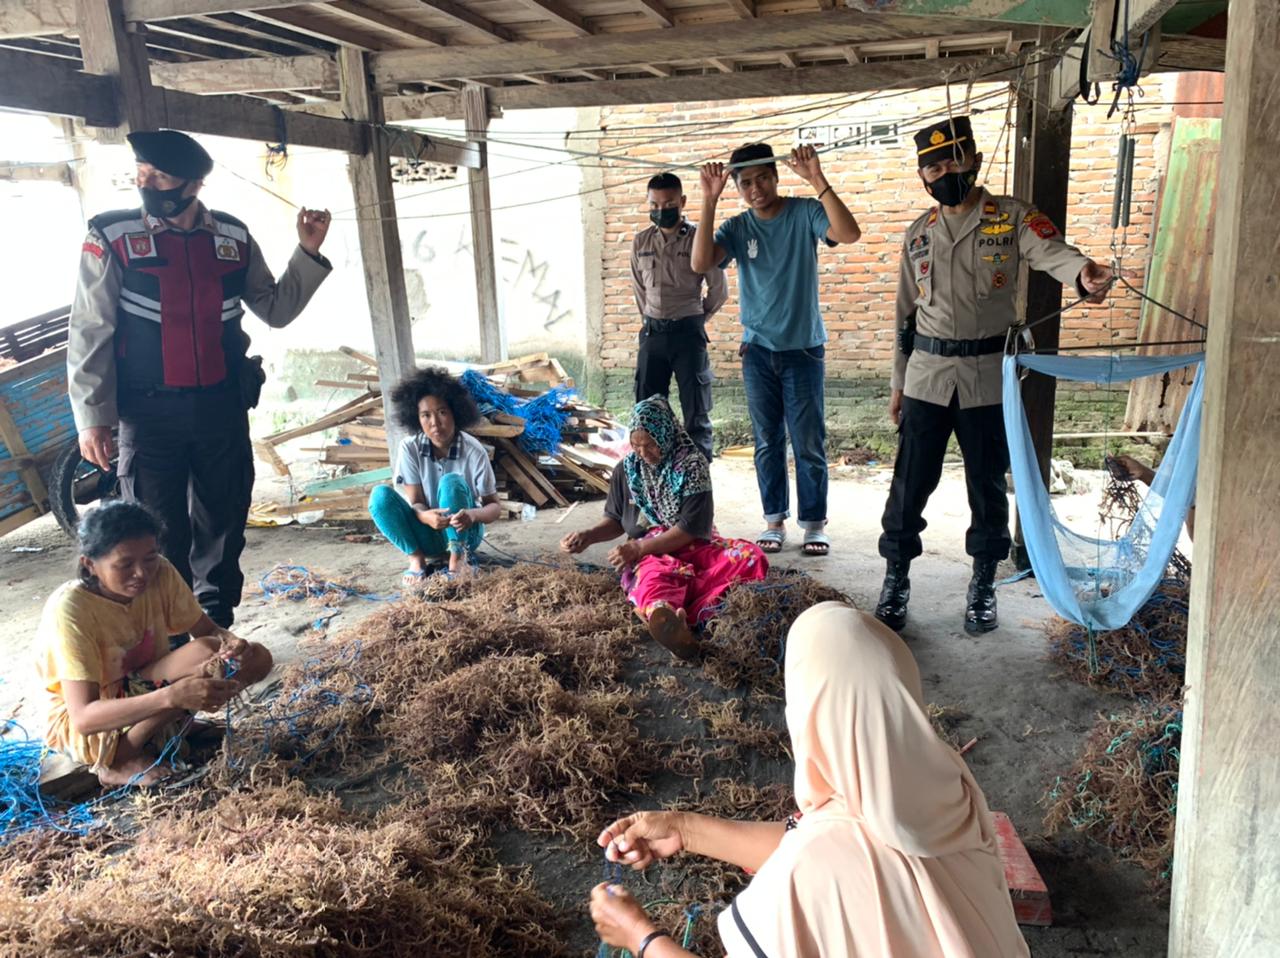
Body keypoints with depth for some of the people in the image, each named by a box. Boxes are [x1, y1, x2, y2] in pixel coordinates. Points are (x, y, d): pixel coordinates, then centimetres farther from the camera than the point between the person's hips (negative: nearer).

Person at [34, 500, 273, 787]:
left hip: (145, 693, 6)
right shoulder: (69, 610, -29)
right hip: (80, 728, -6)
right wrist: (172, 695, -50)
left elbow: (208, 629, -5)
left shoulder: (160, 573, -15)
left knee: (256, 658, -10)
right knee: (204, 656, -30)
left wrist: (229, 642, -30)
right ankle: (118, 761, -13)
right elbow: (84, 718, -35)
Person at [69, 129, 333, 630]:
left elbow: (276, 309, 12)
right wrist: (92, 417, -9)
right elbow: (89, 332, -4)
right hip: (149, 411, -3)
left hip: (222, 406, 3)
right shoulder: (112, 236, -5)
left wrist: (308, 253, 0)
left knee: (223, 526, 12)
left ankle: (216, 632, 29)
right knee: (160, 536, 3)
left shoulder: (233, 236, 4)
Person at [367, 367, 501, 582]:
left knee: (452, 482, -31)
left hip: (463, 533, -2)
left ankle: (458, 557, -20)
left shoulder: (473, 451, -17)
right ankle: (416, 559, -16)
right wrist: (426, 516, -39)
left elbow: (494, 506, -12)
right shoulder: (410, 448, -12)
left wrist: (473, 514, -38)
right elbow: (415, 502, -13)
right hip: (428, 534, 2)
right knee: (380, 495, -23)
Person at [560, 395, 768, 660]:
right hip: (650, 554, 1)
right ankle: (672, 625, -77)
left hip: (695, 547, 0)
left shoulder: (692, 464, -5)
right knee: (654, 574, -38)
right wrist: (588, 536, -2)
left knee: (752, 557, -32)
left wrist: (640, 547, -18)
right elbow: (615, 520, 19)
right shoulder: (627, 469, 7)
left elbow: (691, 528, -12)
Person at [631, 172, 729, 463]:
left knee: (696, 411, 0)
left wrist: (694, 320, 10)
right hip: (652, 332, 4)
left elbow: (719, 290, 0)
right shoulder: (641, 242, 7)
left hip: (688, 332, -4)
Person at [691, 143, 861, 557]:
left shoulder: (805, 213, -6)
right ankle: (775, 520, 21)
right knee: (768, 443, 10)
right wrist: (709, 201, -19)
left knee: (809, 445, 2)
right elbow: (700, 263, -15)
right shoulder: (736, 228, 2)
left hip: (804, 348, -3)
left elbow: (849, 233, -24)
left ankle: (814, 523, 14)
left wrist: (817, 181, -29)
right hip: (758, 351, 3)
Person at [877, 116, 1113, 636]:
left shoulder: (1011, 217, -1)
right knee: (910, 484, 3)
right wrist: (898, 382, 13)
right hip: (926, 376, 2)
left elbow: (1051, 251, -21)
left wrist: (1083, 271, -45)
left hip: (988, 375, -2)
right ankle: (896, 583, 18)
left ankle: (983, 586, 25)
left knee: (988, 485, 8)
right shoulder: (918, 233, 10)